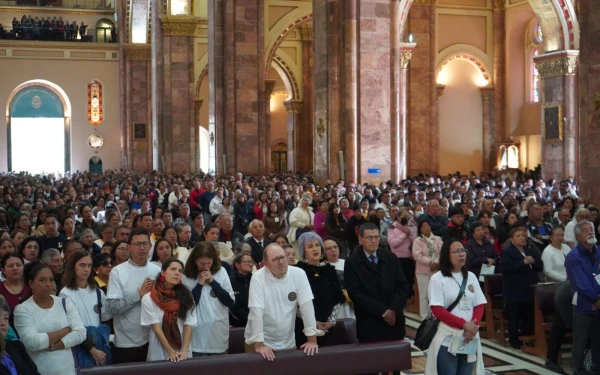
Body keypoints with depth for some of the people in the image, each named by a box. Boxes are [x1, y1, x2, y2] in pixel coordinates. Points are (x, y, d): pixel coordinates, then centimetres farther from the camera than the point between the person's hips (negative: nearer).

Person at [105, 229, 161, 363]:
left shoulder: (158, 271, 4)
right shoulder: (117, 272, -7)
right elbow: (111, 307, -15)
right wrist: (139, 294, -17)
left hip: (153, 340, 3)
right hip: (126, 343, -3)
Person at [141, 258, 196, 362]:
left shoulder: (186, 296, 0)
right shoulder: (149, 299, -7)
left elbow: (188, 325, -3)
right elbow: (156, 328, -10)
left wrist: (184, 351, -14)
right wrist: (171, 352, -16)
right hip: (160, 354, -2)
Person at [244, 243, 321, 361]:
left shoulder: (299, 274, -9)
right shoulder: (258, 278, -16)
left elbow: (307, 306, -10)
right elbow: (257, 311, -22)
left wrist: (312, 339, -14)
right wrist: (259, 344, -28)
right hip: (261, 341, -3)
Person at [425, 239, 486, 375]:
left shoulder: (471, 277, 10)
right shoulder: (437, 278, -5)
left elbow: (479, 305, 8)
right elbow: (437, 311, -11)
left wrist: (474, 325, -11)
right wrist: (463, 324, -17)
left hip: (469, 339, 5)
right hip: (447, 340, -5)